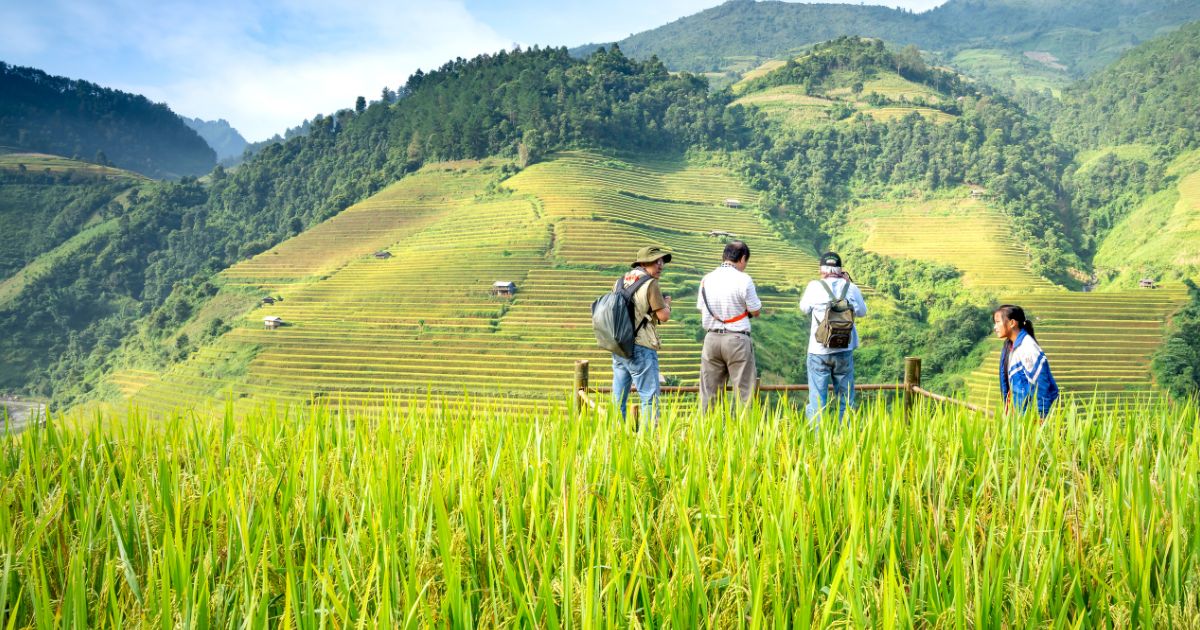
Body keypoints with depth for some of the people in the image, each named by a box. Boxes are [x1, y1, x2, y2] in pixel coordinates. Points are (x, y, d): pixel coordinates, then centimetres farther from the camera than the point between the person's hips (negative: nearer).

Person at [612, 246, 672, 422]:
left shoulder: (622, 281, 12)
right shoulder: (650, 283, -10)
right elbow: (663, 316, -12)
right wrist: (666, 304, 9)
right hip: (641, 348, -8)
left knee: (618, 398, 12)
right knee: (650, 398, -3)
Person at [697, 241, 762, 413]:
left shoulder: (706, 279, 6)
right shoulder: (743, 279, -9)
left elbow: (701, 310, 11)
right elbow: (755, 311, -3)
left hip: (711, 338, 5)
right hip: (737, 339, -5)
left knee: (709, 393, 9)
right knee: (744, 391, 1)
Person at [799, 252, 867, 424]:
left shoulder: (814, 287, -8)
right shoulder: (851, 288, -4)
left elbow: (804, 309, 9)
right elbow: (862, 312, 12)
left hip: (818, 350, -2)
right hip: (844, 351, 2)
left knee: (817, 398, 4)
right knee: (845, 399, 12)